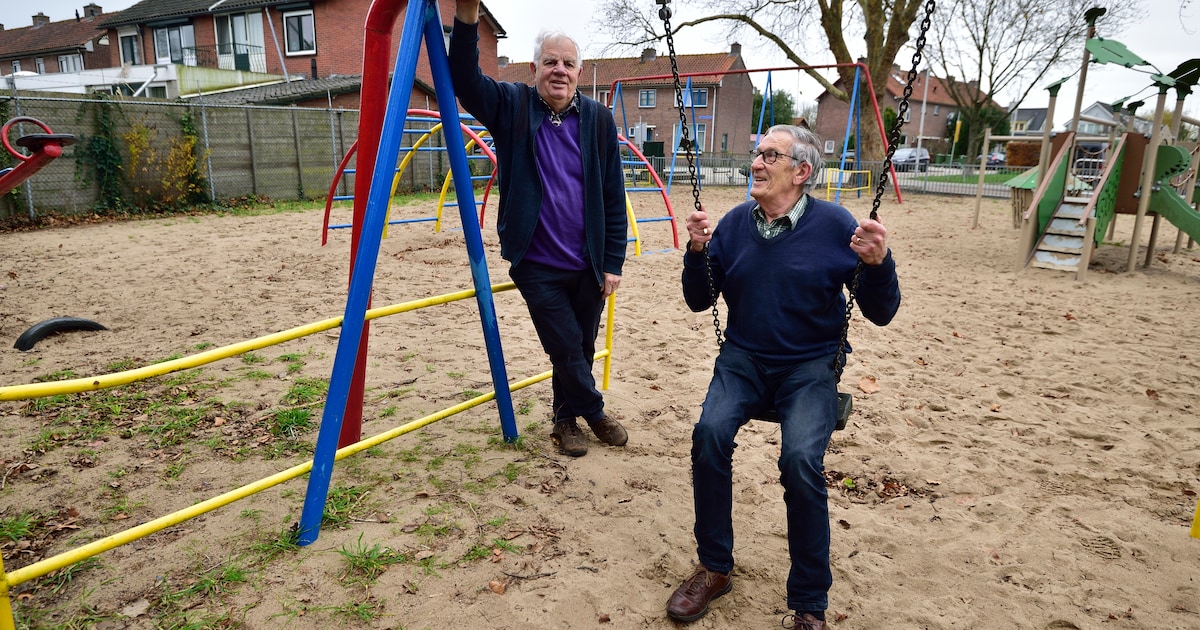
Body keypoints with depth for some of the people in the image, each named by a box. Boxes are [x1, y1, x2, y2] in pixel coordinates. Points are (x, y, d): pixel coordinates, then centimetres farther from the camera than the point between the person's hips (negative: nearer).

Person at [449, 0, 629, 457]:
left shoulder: (598, 119, -2)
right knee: (567, 348, 3)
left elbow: (613, 197, 0)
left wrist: (613, 261, -2)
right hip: (537, 266, -2)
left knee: (581, 347, 14)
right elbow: (465, 81, -18)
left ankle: (567, 417, 37)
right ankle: (593, 412, 30)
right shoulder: (512, 107, -3)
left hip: (588, 265, 2)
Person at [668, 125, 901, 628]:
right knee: (710, 432, -25)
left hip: (810, 366, -2)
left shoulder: (835, 224, -6)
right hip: (743, 359, 3)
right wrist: (697, 250, -10)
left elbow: (880, 314, -4)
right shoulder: (735, 223, 3)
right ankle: (714, 569, -3)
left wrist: (879, 263, -23)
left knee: (801, 458, -27)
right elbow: (700, 301, 7)